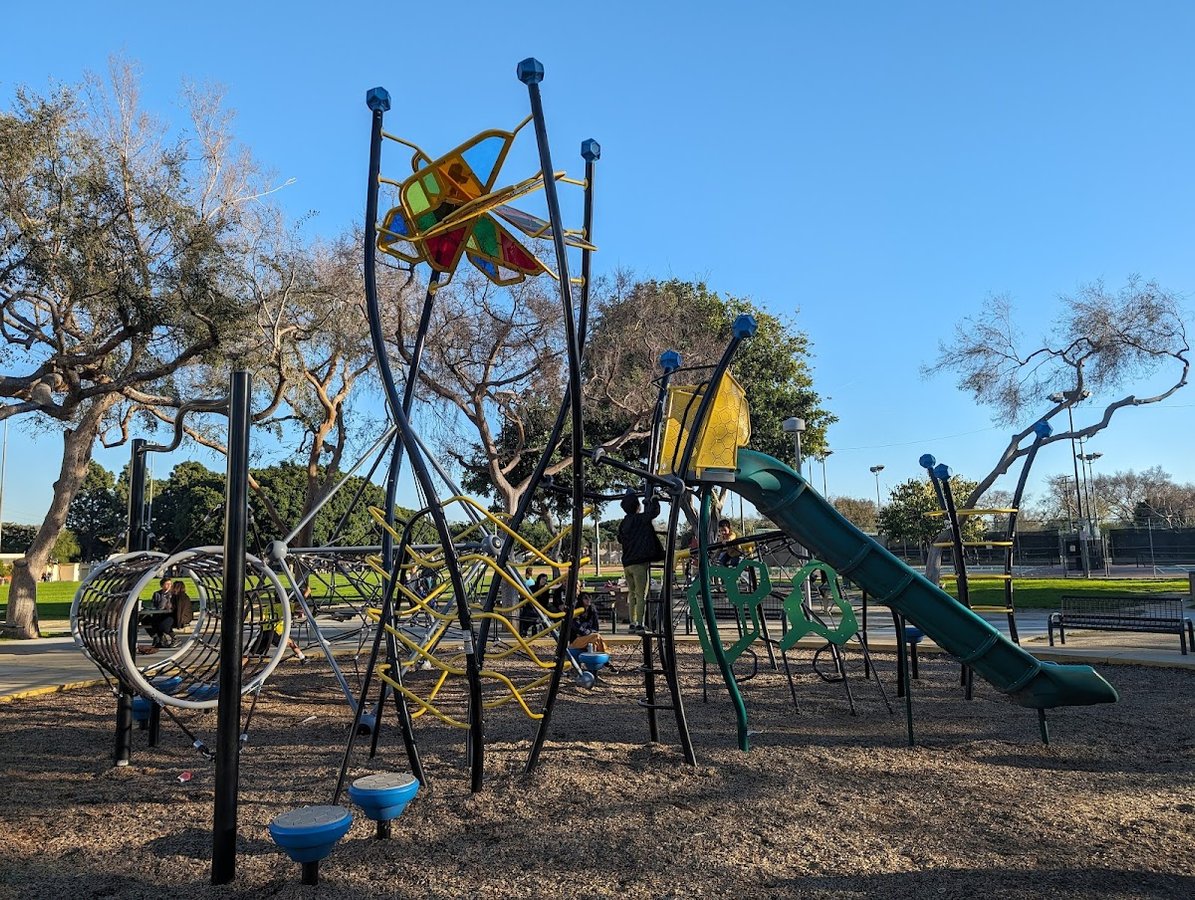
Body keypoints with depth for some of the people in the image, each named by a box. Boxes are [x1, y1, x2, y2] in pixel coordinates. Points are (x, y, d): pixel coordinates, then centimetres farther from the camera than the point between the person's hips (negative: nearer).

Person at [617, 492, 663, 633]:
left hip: (627, 564, 7)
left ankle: (632, 623, 15)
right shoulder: (641, 519, -9)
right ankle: (639, 625, -10)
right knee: (641, 595, -5)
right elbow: (655, 511, -7)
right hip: (640, 563, -7)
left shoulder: (623, 524, 11)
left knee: (632, 594, 15)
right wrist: (653, 500, 12)